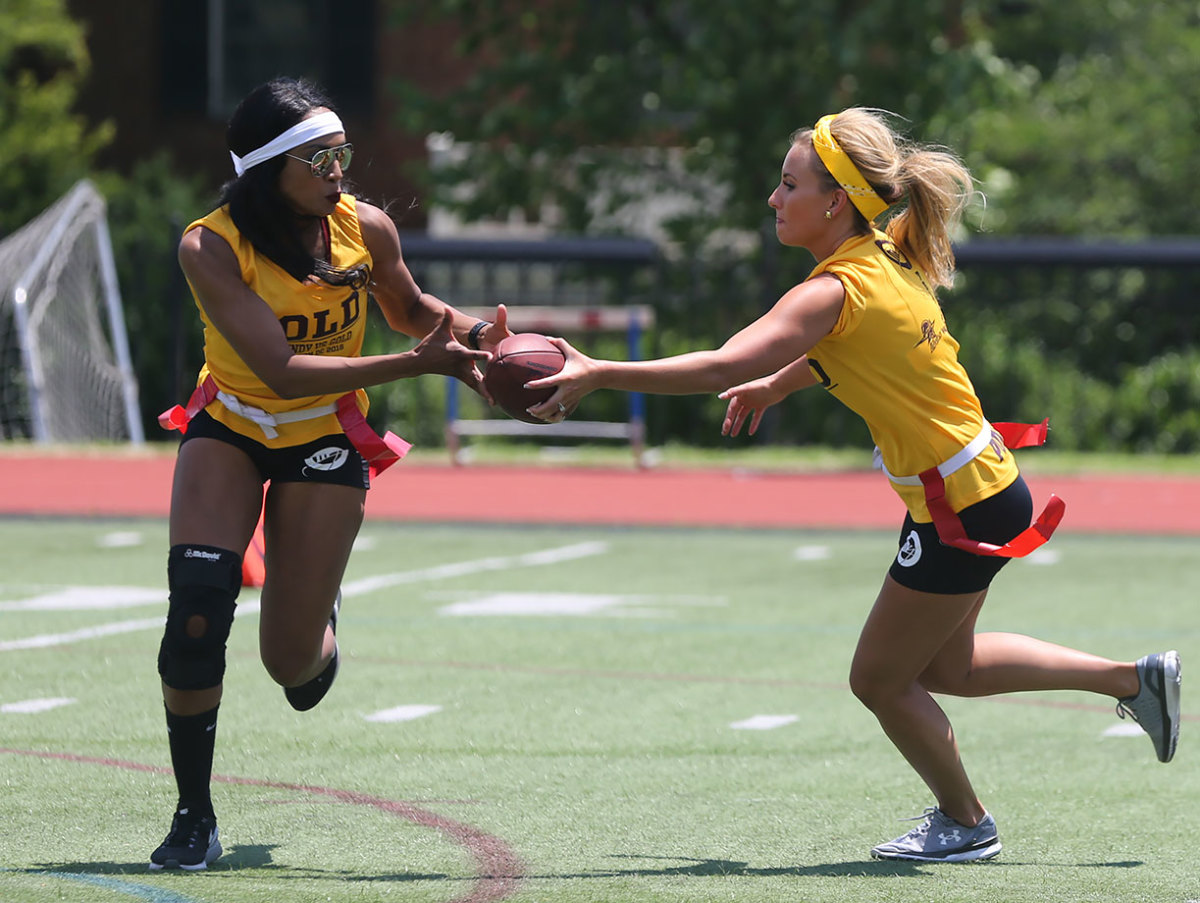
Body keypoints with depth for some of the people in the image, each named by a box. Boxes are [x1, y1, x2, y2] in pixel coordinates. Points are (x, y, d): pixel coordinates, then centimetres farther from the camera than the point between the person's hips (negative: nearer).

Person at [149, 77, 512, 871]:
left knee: (291, 661, -3)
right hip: (230, 427, -1)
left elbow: (408, 306, 7)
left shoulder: (365, 228, -16)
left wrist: (466, 329, -15)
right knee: (196, 609, -22)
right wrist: (415, 363, -39)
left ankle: (319, 625, 39)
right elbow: (281, 370, -33)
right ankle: (194, 818, -6)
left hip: (325, 441, 1)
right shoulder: (211, 247, -25)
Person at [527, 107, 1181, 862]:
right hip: (984, 483, 9)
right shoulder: (889, 258, 2)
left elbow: (723, 368, -35)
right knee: (943, 666, 25)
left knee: (881, 679, 9)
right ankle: (1135, 679, 32)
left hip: (963, 508, -9)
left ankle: (965, 824, 28)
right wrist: (779, 383, 21)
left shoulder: (837, 291, -24)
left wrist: (598, 374, -33)